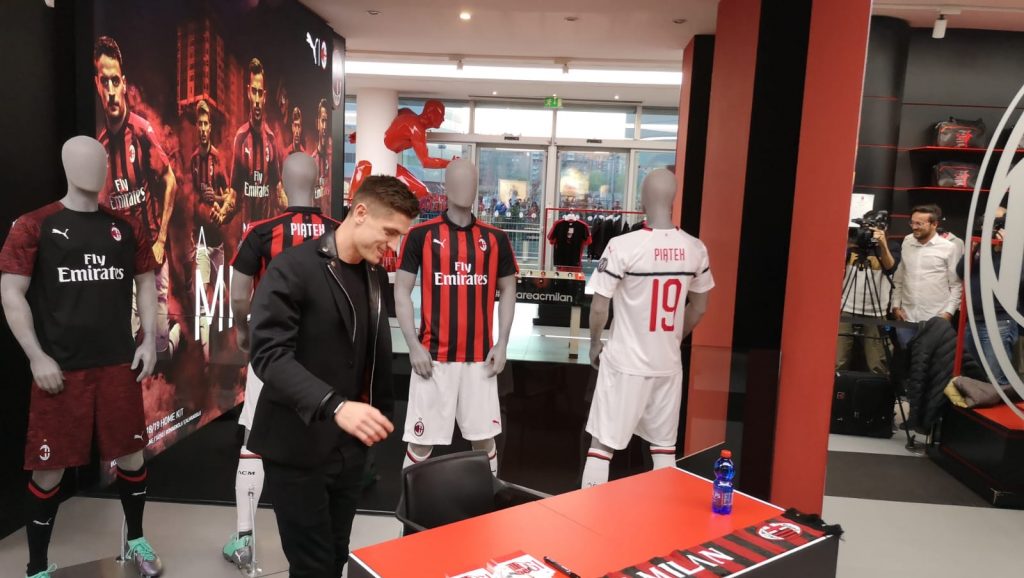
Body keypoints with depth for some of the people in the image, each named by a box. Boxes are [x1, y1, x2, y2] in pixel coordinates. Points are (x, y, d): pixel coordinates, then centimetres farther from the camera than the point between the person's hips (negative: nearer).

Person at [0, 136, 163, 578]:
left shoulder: (126, 228, 5)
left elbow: (146, 282, 13)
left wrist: (149, 340, 4)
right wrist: (37, 357, -11)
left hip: (119, 365, 3)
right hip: (60, 369, -3)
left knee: (131, 456, 11)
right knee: (49, 469, 6)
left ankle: (136, 541, 34)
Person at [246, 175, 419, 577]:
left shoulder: (376, 276, 8)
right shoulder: (291, 270, -13)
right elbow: (269, 355, -23)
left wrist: (381, 413, 9)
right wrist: (334, 405, -34)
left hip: (350, 445, 6)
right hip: (297, 448, -6)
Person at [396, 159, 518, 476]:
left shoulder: (495, 238, 5)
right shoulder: (421, 234, -2)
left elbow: (507, 291, 11)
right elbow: (401, 291, 0)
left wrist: (502, 344, 3)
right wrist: (414, 345, -8)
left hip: (480, 357, 2)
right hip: (433, 356, -2)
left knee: (485, 436, 12)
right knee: (422, 438, 4)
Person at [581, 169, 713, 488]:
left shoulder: (623, 246, -17)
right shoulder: (696, 249, -3)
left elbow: (599, 308, -12)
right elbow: (698, 309, 9)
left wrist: (594, 345, 6)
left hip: (626, 362, -4)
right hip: (669, 363, 4)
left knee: (602, 443, 7)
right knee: (664, 445, 17)